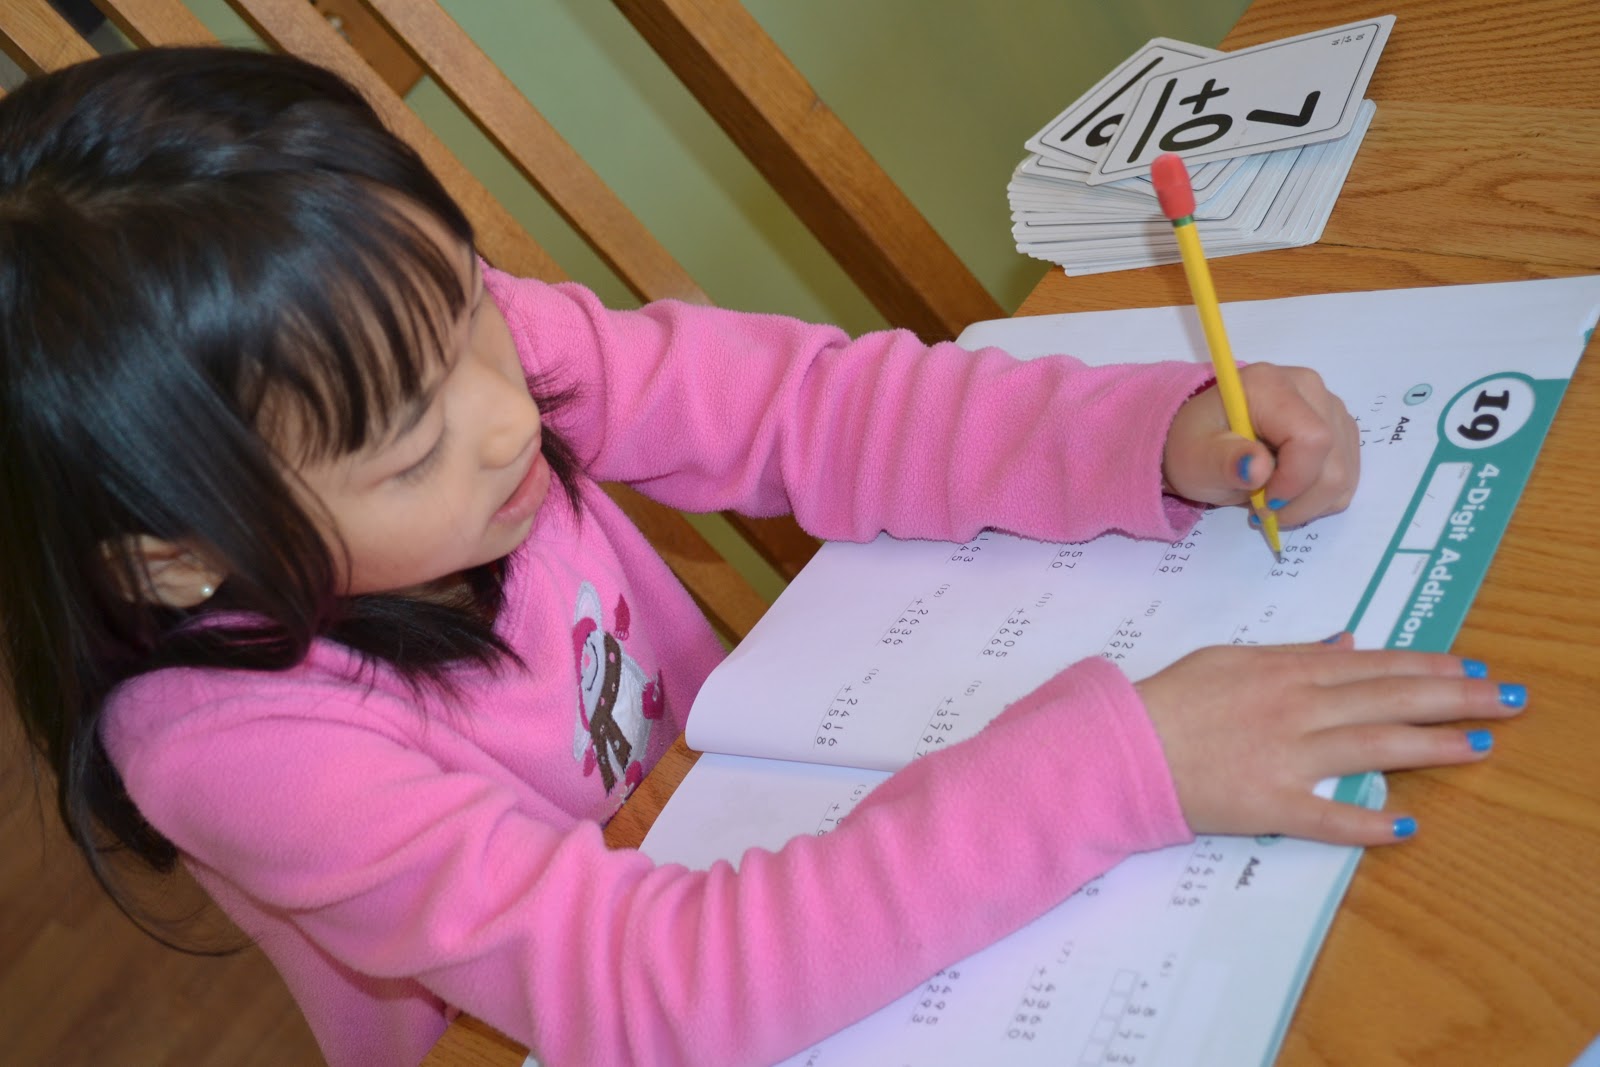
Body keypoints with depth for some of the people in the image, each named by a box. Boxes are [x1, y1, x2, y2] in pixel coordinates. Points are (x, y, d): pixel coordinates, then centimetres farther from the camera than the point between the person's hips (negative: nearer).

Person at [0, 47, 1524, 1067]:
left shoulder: (428, 338, -21)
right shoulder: (233, 742, -32)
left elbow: (803, 402, -17)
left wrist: (1158, 433, -31)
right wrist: (1122, 765, -43)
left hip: (747, 829, 6)